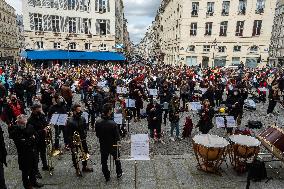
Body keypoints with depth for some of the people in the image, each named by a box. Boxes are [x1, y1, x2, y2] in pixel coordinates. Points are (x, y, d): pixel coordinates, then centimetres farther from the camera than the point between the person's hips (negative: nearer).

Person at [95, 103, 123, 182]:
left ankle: (107, 177, 37)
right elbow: (117, 137, -22)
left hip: (103, 146, 3)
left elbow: (97, 135, 0)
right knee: (117, 159, 24)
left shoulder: (98, 123, -15)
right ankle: (119, 174, 41)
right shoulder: (113, 124, -29)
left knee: (104, 162, 21)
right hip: (113, 146, -3)